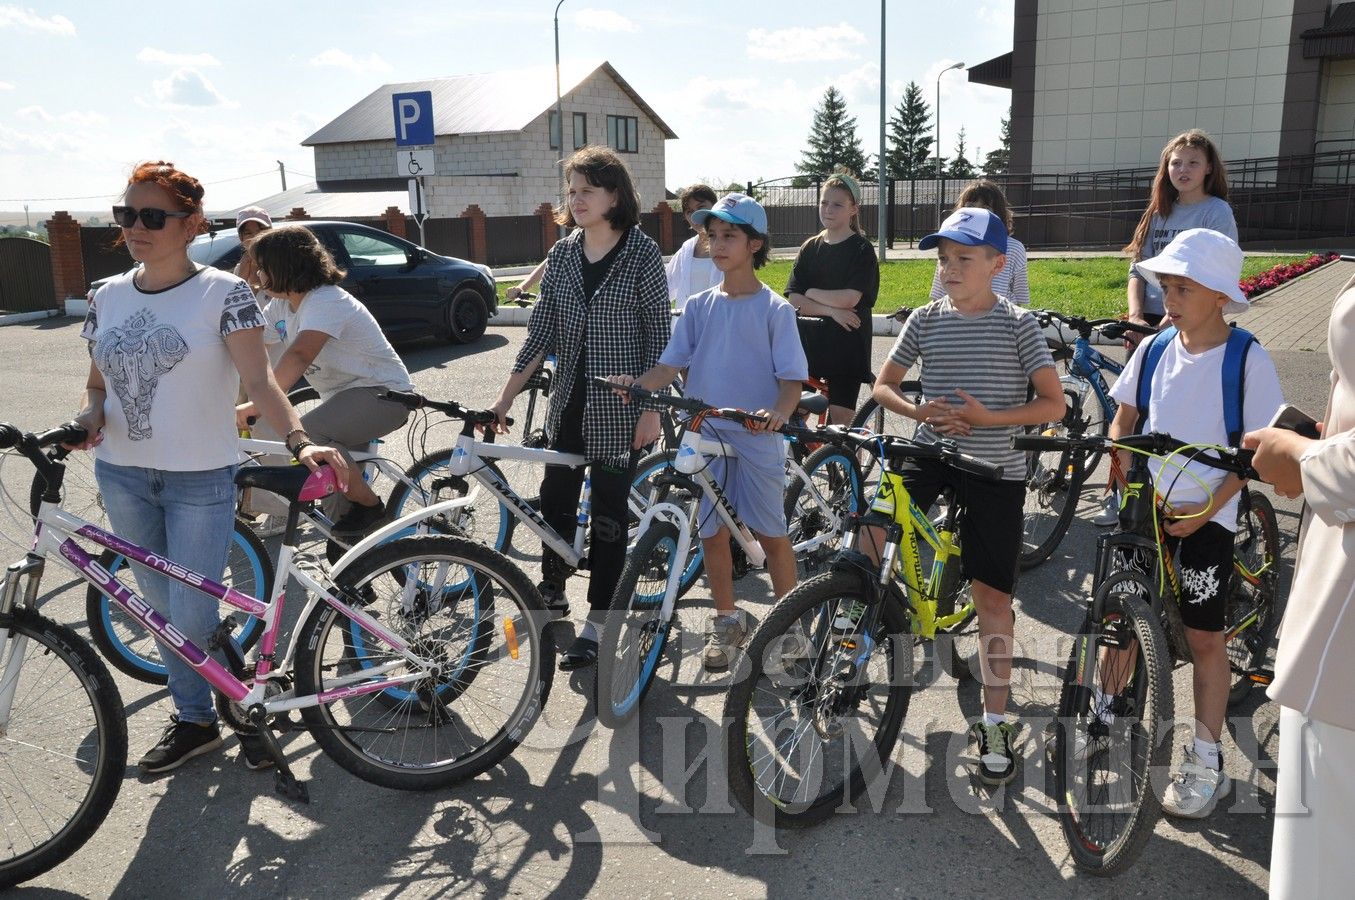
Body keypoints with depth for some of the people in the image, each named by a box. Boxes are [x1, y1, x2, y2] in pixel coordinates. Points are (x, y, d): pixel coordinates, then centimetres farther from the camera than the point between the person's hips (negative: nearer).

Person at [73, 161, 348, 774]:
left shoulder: (223, 292, -9)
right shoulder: (109, 296, 6)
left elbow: (259, 381, -17)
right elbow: (98, 382, 15)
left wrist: (299, 441, -32)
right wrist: (91, 415, -8)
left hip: (200, 479, -5)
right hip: (122, 476, 5)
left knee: (191, 618, -5)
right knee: (163, 609, 14)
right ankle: (195, 720, 31)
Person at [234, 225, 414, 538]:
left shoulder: (326, 302, -24)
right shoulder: (281, 305, 5)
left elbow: (299, 356, -39)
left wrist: (256, 405, -48)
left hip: (384, 393, -10)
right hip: (343, 395, 10)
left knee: (307, 434, -30)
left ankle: (370, 505, -14)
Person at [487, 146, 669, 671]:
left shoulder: (643, 253, -7)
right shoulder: (563, 254, 6)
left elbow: (657, 334, -7)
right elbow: (541, 329, 6)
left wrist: (651, 408, -11)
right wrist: (507, 396, 2)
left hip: (619, 408, -5)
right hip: (568, 402, 5)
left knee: (609, 513, 3)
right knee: (555, 500, 13)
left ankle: (596, 625, 15)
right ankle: (552, 593, 36)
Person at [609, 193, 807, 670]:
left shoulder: (775, 309, -5)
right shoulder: (700, 306, 6)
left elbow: (792, 378, -8)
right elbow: (672, 365, 2)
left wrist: (779, 412, -29)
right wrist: (635, 384, -17)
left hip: (757, 439, -4)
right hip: (705, 435, 4)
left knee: (771, 534, 5)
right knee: (713, 533, 10)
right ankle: (726, 622, 27)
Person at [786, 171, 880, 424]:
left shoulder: (861, 250, -3)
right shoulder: (810, 247, 10)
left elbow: (849, 299, -16)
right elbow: (794, 300, -1)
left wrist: (811, 293, -4)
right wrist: (832, 310, -14)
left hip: (846, 344, -4)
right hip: (810, 338, 4)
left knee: (841, 417, -3)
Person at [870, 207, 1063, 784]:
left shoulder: (1017, 324, -5)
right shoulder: (926, 320, 3)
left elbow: (1053, 404, -4)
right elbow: (883, 385, 10)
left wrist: (987, 417, -18)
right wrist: (921, 411, -11)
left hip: (995, 468, -2)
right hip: (930, 454, 2)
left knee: (992, 597, 4)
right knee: (871, 532, -23)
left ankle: (994, 724, 18)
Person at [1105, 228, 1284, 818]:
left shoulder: (1248, 361, -11)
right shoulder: (1154, 349, 0)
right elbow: (1124, 417, 10)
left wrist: (1208, 509, -16)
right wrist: (1120, 461, -9)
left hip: (1204, 519, -3)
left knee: (1203, 638, 5)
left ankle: (1206, 763, 18)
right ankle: (1107, 715, 32)